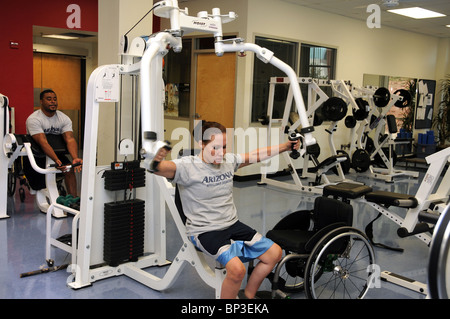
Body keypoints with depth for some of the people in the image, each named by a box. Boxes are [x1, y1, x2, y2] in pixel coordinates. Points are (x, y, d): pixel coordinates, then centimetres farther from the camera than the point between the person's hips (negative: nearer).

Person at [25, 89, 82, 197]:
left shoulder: (64, 118, -6)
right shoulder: (33, 119, -21)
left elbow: (70, 139, -19)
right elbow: (43, 142, -33)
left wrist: (75, 158, -38)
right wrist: (56, 160, -47)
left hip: (55, 151, 3)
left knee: (69, 169, -20)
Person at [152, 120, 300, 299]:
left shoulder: (229, 160, 5)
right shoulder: (187, 167, -15)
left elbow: (257, 155, 18)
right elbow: (160, 169, -33)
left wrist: (286, 146, 18)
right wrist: (156, 161, -56)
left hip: (232, 225, 8)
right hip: (205, 232, -7)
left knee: (275, 253, 4)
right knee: (237, 269, -29)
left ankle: (247, 295, 23)